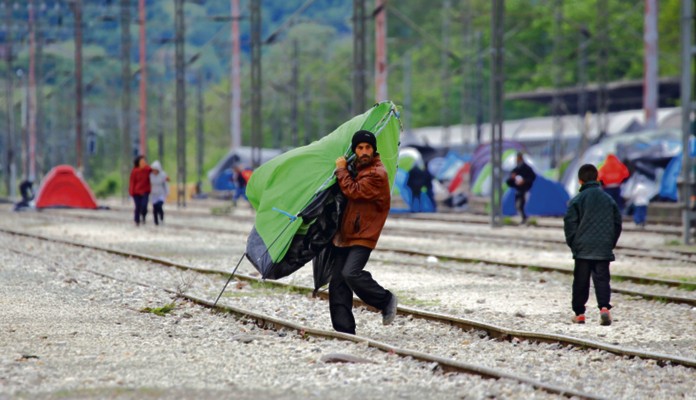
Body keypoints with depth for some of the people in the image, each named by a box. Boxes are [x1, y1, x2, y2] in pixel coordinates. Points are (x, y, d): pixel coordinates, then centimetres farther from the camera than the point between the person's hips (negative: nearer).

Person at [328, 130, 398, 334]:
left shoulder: (377, 175, -13)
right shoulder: (355, 167, 14)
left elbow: (353, 191, -21)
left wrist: (341, 170, -9)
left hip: (363, 235, -8)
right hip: (345, 234, 8)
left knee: (351, 273, -25)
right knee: (337, 283, 2)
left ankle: (386, 301, -2)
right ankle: (344, 330, 5)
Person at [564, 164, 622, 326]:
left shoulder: (577, 200, -5)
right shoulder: (609, 199, 8)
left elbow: (569, 223, -6)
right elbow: (617, 223, 12)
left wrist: (572, 244, 7)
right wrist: (611, 243, 19)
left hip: (583, 248, -2)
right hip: (604, 250, 2)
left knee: (581, 282, 7)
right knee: (602, 279, 0)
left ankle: (579, 313, 12)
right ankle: (604, 307, -21)